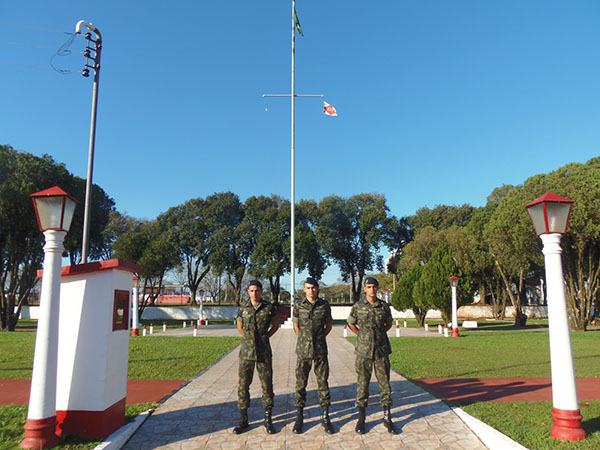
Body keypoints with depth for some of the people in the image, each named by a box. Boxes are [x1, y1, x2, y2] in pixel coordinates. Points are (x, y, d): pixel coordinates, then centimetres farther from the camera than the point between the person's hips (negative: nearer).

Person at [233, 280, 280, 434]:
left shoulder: (270, 308, -2)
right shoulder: (243, 309, 3)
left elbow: (275, 325, 13)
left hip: (263, 353, -1)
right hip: (246, 352, 2)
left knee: (267, 385, 4)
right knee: (243, 385, 5)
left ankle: (268, 419, 17)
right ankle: (243, 419, 18)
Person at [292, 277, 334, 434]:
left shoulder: (324, 306, 1)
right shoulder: (299, 306, 1)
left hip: (320, 351, 0)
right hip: (303, 350, 0)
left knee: (323, 382, 5)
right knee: (300, 383, 5)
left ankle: (325, 417, 16)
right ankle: (299, 417, 18)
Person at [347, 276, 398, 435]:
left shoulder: (384, 306, 3)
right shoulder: (358, 306, -1)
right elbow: (351, 324, 12)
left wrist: (379, 334, 10)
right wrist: (363, 335, 7)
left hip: (382, 350, 1)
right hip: (363, 350, -1)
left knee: (385, 383, 6)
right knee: (362, 383, 4)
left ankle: (387, 418, 18)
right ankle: (361, 418, 16)